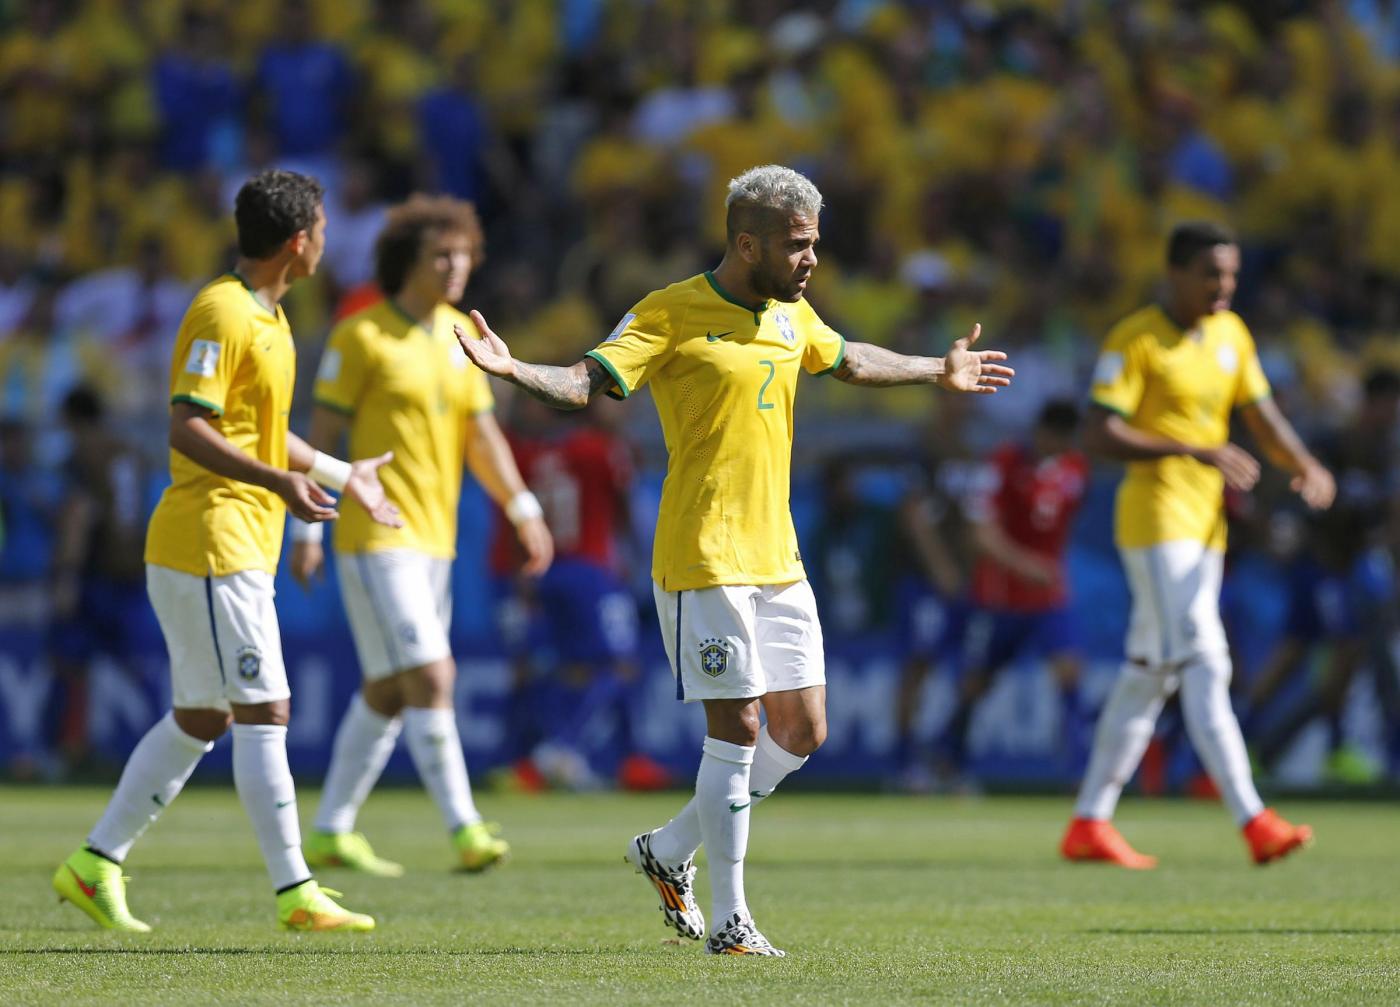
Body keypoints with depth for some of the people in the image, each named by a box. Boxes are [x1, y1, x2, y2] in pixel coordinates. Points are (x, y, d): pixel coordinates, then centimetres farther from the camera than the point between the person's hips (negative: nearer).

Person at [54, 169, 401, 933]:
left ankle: (96, 863, 16)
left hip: (236, 550, 10)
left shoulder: (268, 316, 17)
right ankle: (295, 893, -8)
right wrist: (278, 481, -34)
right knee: (264, 712, -9)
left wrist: (344, 476, 36)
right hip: (211, 545, -10)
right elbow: (188, 429, -22)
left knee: (198, 720, 11)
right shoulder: (222, 314, -14)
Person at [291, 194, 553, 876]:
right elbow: (323, 435, -9)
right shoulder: (362, 335, -9)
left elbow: (481, 435, 12)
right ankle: (465, 831, -18)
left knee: (388, 692, 11)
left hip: (433, 538, 8)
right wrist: (307, 529, -12)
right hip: (376, 538, -8)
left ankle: (332, 833, 20)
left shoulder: (458, 335, 11)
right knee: (431, 677, -16)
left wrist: (524, 510, 1)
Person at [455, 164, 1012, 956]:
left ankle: (670, 851, 24)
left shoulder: (791, 315, 13)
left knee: (802, 732, 7)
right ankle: (729, 919, 1)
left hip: (777, 559, 8)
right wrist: (515, 371, -37)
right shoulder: (671, 314, -9)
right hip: (703, 558, -8)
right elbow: (590, 381, -18)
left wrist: (939, 372, 46)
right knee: (737, 732, -8)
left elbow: (850, 360, 33)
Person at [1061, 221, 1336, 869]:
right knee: (1204, 666, -16)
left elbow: (1263, 419, 13)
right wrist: (1195, 451, -26)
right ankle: (1254, 822, -23)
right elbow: (1099, 436, -18)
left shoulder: (1230, 334, 12)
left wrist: (1305, 468, -8)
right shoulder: (1133, 341, -11)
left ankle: (1089, 824, 16)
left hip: (1206, 524, 8)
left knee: (1148, 676, 10)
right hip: (1154, 517, -8)